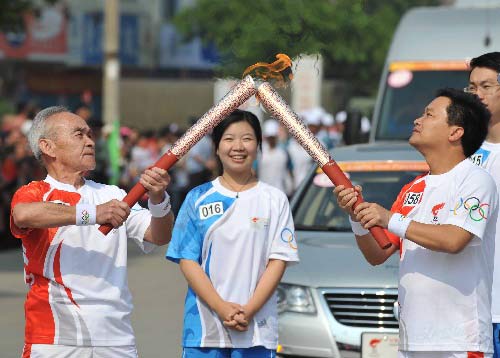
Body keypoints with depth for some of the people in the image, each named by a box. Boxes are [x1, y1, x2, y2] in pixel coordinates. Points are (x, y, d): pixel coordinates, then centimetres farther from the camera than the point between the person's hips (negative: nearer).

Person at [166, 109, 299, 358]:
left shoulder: (275, 200, 6)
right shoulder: (198, 199, 6)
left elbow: (278, 260, 0)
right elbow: (187, 259, 0)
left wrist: (249, 310, -13)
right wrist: (222, 308, -13)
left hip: (257, 329, 0)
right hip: (204, 327, 0)